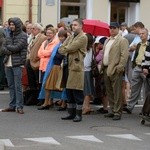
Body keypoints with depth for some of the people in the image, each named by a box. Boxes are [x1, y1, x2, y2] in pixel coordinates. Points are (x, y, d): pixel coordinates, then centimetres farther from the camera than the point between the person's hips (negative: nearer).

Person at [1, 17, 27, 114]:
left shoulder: (23, 36, -4)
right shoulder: (10, 35, 15)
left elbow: (17, 47, -16)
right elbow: (4, 49, 8)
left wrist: (8, 47, -1)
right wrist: (11, 51, -10)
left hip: (17, 63, -6)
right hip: (8, 63, 6)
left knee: (18, 86, -7)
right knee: (11, 85, 9)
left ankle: (19, 106, -5)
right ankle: (12, 105, 15)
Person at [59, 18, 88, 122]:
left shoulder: (83, 37, -7)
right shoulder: (71, 37, 19)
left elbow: (71, 48, -16)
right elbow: (61, 49, 11)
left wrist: (65, 49, 2)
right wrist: (67, 51, -7)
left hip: (77, 67, -8)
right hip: (69, 66, 8)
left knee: (77, 92, -5)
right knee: (69, 91, 11)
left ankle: (78, 114, 1)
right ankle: (71, 113, 19)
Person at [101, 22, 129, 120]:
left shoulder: (122, 40, -5)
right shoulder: (107, 41, 21)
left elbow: (124, 55, -13)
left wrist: (120, 67, -19)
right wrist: (102, 66, 13)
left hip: (115, 70, -8)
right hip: (106, 69, 8)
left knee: (117, 93, -6)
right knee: (109, 92, 12)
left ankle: (117, 113, -3)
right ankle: (113, 111, 20)